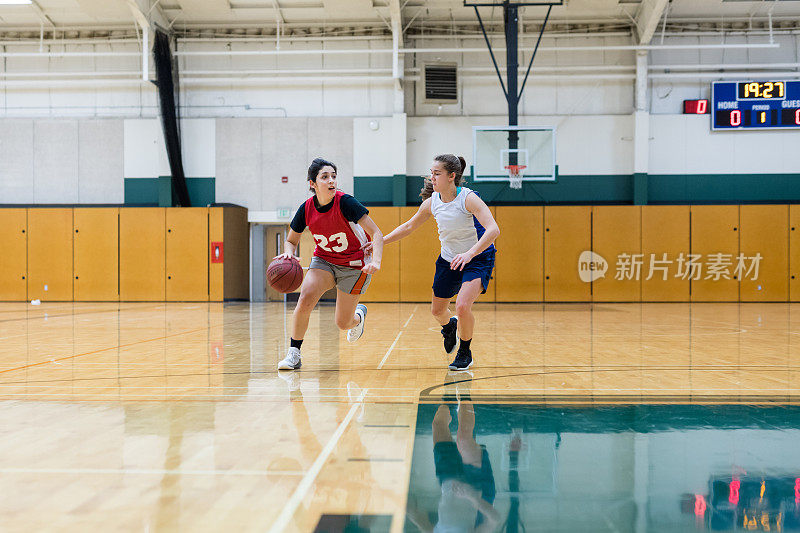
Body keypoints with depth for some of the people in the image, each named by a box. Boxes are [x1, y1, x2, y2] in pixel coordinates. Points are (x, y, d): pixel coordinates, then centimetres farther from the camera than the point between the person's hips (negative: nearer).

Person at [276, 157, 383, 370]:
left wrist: (375, 261, -42)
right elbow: (291, 241, 3)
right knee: (305, 299, -24)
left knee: (343, 323, 2)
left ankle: (359, 315, 40)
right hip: (324, 260, 3)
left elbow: (376, 234, -25)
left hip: (354, 265, -3)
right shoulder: (306, 209, -12)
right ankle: (294, 354, -8)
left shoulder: (346, 203, -24)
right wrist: (289, 253, -21)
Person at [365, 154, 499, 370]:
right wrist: (379, 242, 5)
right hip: (448, 259, 6)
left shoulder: (468, 198, -25)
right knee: (437, 309, 12)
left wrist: (469, 254, -47)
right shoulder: (432, 202, -8)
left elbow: (493, 230, -36)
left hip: (478, 258, -6)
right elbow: (408, 226, 9)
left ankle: (465, 353, 4)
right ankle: (449, 327, 51)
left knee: (462, 306, -24)